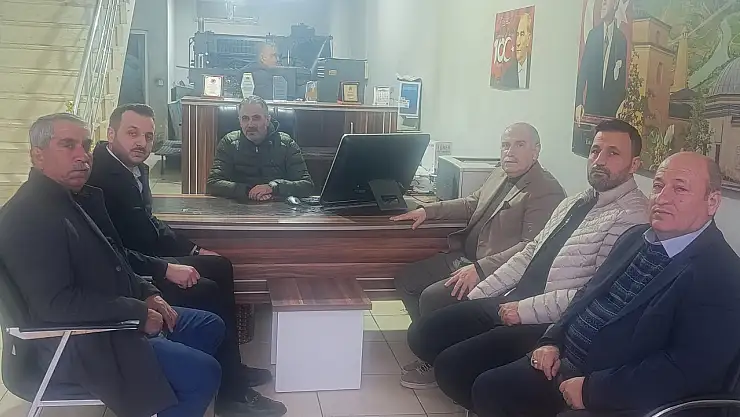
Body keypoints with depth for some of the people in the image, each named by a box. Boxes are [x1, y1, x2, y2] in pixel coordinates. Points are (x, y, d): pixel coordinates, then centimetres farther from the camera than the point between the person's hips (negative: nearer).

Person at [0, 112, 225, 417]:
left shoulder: (65, 200, 10)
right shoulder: (29, 215, -22)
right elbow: (56, 302, -28)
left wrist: (148, 294, 3)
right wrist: (138, 312, -22)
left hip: (110, 320, 11)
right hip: (81, 346, -11)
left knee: (210, 326, 16)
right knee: (204, 374, -17)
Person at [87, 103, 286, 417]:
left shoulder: (135, 168, 6)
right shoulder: (100, 177, -24)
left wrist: (193, 250, 8)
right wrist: (166, 270, -26)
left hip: (140, 257, 11)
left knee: (220, 267, 10)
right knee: (208, 292, -16)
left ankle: (231, 369, 15)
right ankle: (230, 392, -2)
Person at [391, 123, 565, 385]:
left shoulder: (546, 192, -16)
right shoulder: (501, 174, 10)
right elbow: (471, 204, 24)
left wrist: (480, 269, -30)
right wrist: (428, 210, 11)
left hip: (495, 273, -9)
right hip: (465, 256, 9)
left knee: (432, 297, -22)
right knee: (406, 281, 4)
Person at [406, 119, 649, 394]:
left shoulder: (632, 216, -12)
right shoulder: (574, 202, 16)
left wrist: (525, 309, -18)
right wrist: (478, 295, 8)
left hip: (549, 324, -9)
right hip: (507, 303, 9)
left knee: (452, 365, -20)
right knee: (422, 334, 2)